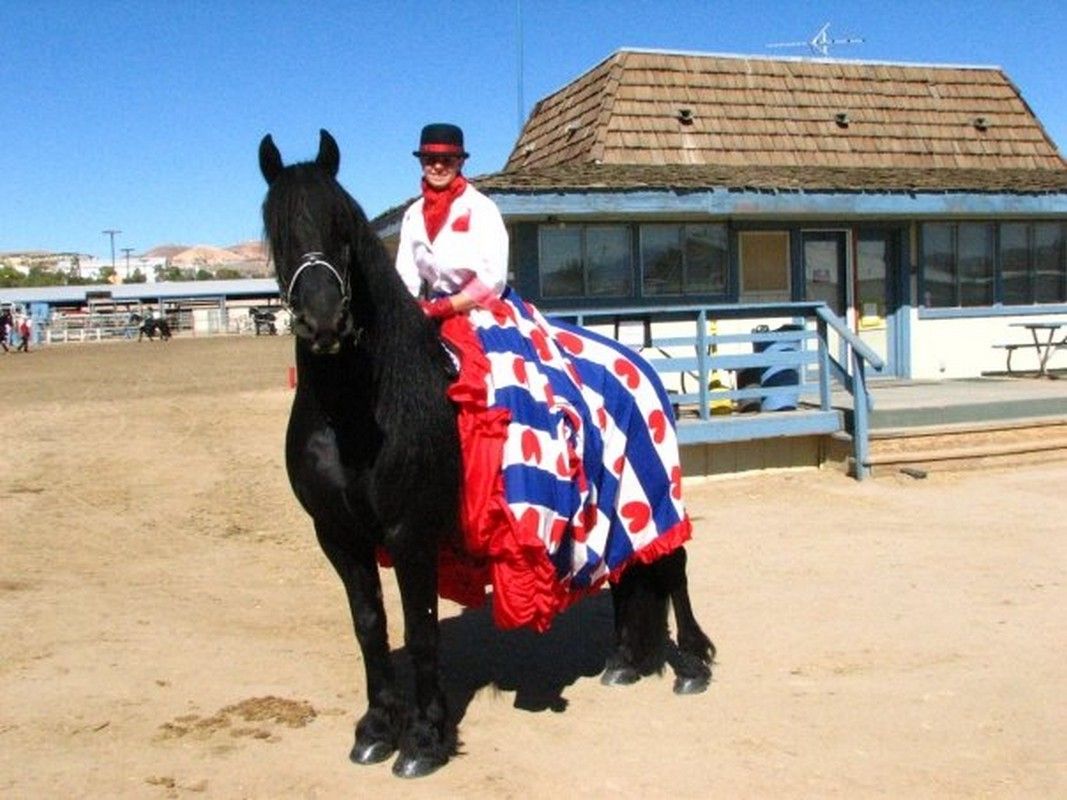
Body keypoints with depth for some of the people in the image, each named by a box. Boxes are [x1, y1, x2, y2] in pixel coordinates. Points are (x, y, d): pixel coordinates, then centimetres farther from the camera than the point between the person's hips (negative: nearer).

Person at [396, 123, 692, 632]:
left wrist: (451, 305, -23)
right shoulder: (413, 216, 13)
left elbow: (492, 277, -11)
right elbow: (405, 276, 7)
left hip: (486, 317, -5)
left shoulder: (480, 209, -2)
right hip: (433, 322, 6)